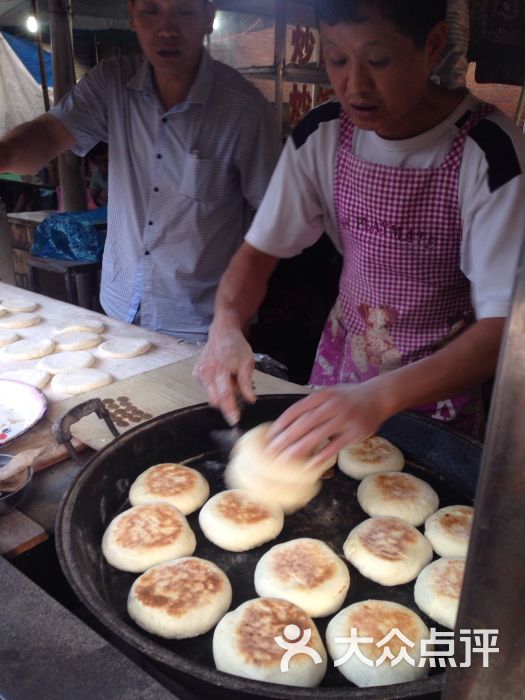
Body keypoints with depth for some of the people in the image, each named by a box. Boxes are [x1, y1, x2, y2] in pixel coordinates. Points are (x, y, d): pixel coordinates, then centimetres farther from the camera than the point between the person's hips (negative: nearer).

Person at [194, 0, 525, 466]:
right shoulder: (321, 135, -11)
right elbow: (258, 252, -7)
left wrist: (381, 396, -44)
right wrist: (226, 325, -29)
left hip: (438, 383, -3)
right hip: (341, 361, 4)